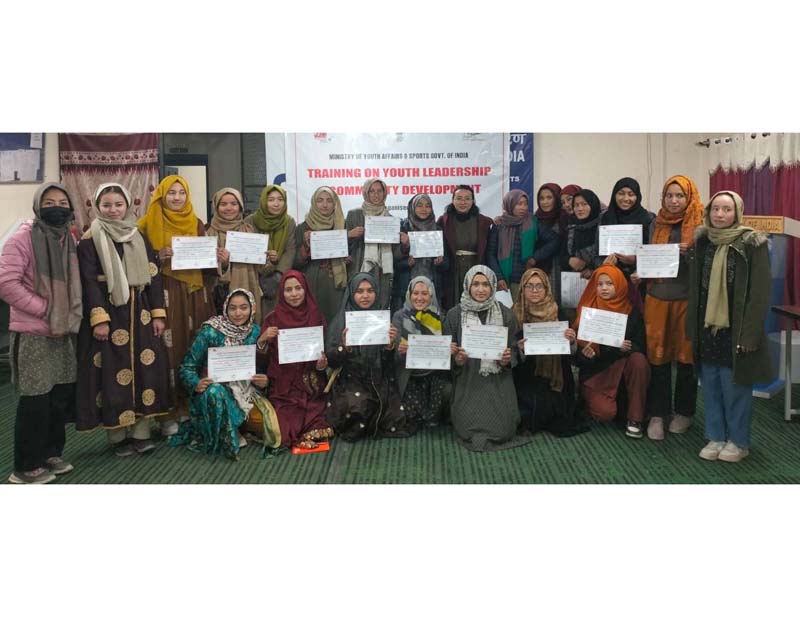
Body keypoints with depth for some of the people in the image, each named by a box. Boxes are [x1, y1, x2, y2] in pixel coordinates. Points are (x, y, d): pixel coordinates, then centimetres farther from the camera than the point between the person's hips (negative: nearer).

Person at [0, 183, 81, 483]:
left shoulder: (69, 240, 10)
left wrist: (69, 318, 2)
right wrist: (48, 310, -18)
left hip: (63, 334, 7)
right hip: (32, 334, -7)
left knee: (62, 396, 13)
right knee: (36, 401, -1)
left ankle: (51, 454, 29)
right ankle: (27, 467, 12)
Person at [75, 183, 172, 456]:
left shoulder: (139, 238, 11)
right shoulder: (90, 240, -1)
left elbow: (153, 276, 8)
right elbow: (89, 282, -9)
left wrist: (158, 313, 1)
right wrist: (98, 318, -18)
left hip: (139, 313, 4)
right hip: (108, 312, -4)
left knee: (144, 367, 3)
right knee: (113, 371, -1)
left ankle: (141, 431, 13)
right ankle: (117, 435, 10)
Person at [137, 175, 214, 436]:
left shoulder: (197, 224, 13)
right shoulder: (149, 224, 1)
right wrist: (159, 257, -18)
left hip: (194, 292, 4)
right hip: (164, 292, -4)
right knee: (170, 348, -6)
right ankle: (168, 411, 2)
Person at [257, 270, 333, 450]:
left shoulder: (316, 317, 5)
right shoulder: (273, 319, 1)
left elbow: (326, 350, 11)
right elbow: (261, 361, 1)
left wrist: (323, 363, -11)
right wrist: (262, 340, -18)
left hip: (312, 390, 1)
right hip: (283, 389, -1)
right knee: (287, 430, -21)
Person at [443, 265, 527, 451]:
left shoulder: (506, 314, 1)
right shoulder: (454, 315, -2)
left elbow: (514, 351, 6)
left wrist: (507, 360, -17)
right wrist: (457, 360, -19)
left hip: (498, 382, 0)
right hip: (467, 382, 0)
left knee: (502, 430, -13)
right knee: (468, 430, -14)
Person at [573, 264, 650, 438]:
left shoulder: (632, 312, -2)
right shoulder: (587, 311, -4)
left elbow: (641, 348, -2)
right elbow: (577, 346, -4)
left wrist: (630, 348, -25)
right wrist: (584, 354, -27)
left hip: (622, 369, 2)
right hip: (594, 372, -2)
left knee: (639, 359, -31)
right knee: (606, 413, -25)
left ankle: (635, 418, -18)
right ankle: (591, 399, 14)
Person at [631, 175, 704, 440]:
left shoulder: (700, 225, -3)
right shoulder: (656, 224, 9)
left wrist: (689, 252, -20)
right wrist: (640, 274, 0)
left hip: (687, 298, -3)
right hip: (657, 297, 3)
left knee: (686, 355, 8)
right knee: (657, 356, 3)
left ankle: (684, 412, 23)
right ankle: (657, 414, 11)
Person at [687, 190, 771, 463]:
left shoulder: (752, 244, -8)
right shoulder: (701, 242, 6)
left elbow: (760, 292, -11)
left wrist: (749, 334, -16)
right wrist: (692, 328, 6)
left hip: (735, 329, -4)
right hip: (707, 327, 5)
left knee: (735, 387, 4)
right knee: (711, 387, 11)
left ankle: (738, 441, 20)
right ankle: (715, 437, 25)